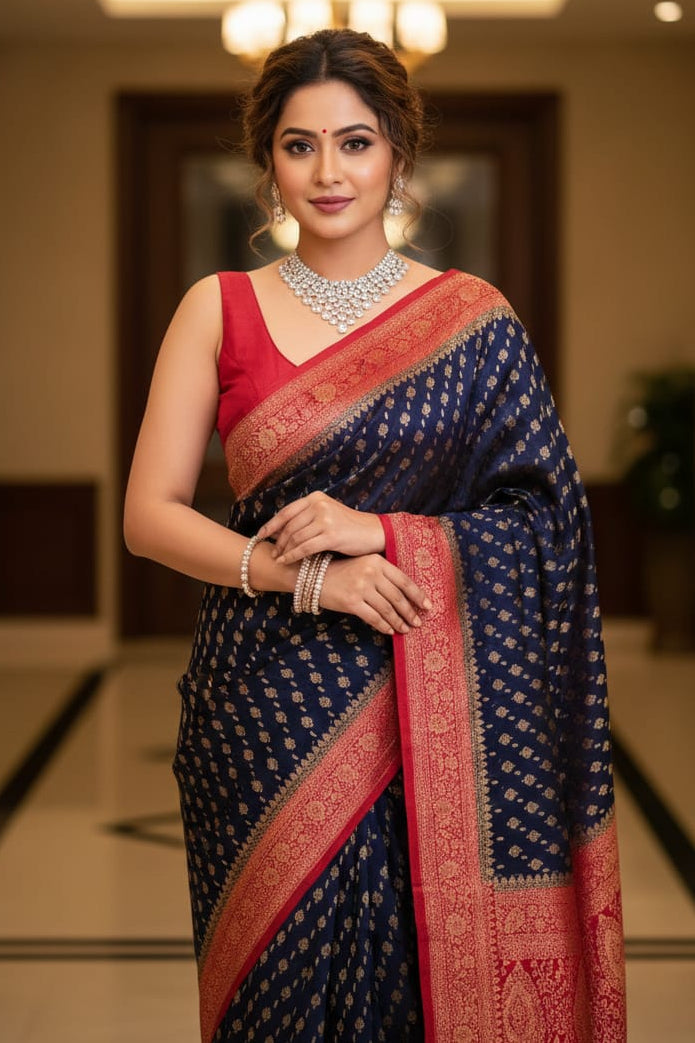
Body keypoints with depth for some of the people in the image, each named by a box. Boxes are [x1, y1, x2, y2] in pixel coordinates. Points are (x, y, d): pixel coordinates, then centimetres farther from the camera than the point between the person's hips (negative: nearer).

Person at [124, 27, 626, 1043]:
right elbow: (150, 514, 0)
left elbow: (546, 523, 0)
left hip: (428, 714, 0)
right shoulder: (219, 309, 4)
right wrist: (300, 572, -15)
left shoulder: (474, 320, 2)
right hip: (265, 703, 0)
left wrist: (380, 532, -14)